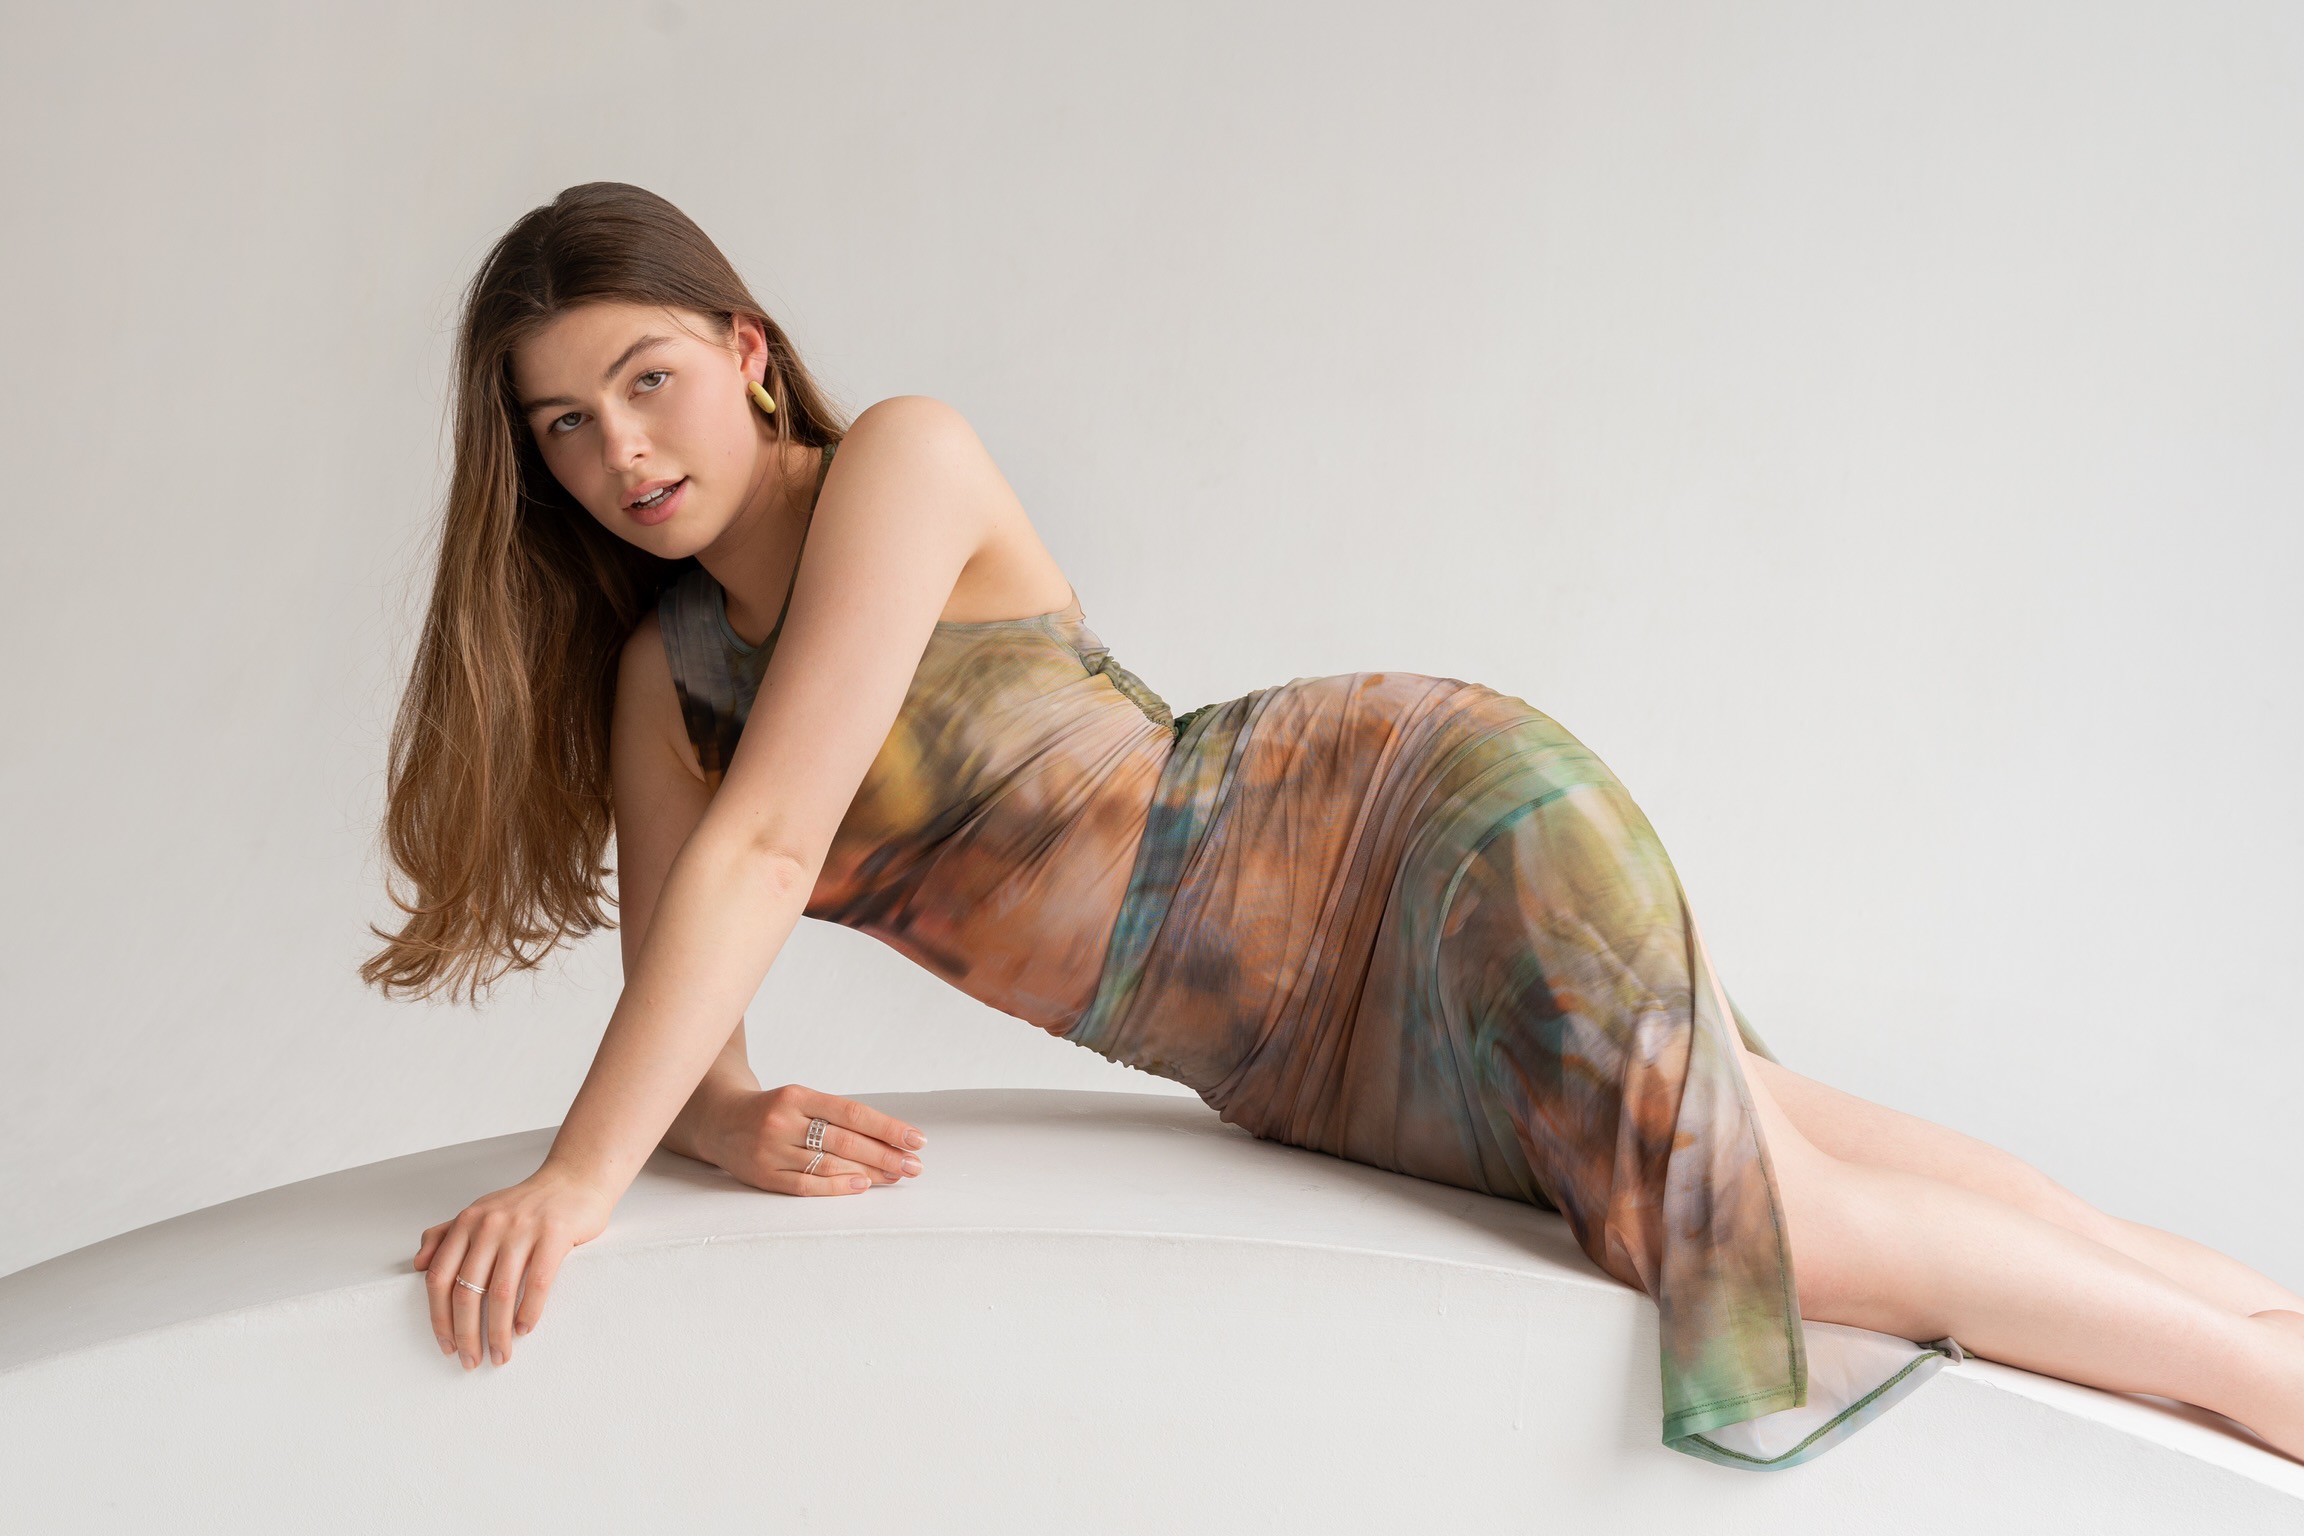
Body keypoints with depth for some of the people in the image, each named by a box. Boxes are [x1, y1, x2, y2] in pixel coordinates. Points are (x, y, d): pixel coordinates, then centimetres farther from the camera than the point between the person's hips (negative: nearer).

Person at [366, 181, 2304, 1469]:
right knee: (1731, 1144, 8)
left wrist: (582, 1177, -26)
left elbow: (768, 839, -24)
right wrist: (731, 1122, -22)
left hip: (1405, 819, -6)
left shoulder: (902, 464, -14)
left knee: (1771, 1213, -11)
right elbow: (675, 1028, 2)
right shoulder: (657, 677, 6)